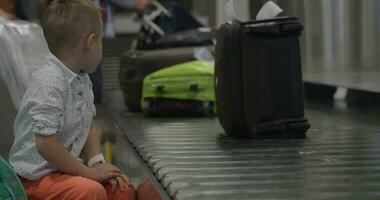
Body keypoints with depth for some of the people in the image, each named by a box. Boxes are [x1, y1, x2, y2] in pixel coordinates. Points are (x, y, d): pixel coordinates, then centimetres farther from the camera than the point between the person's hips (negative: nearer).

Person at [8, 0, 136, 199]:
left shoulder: (82, 80, 8)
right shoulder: (50, 84, -24)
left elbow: (88, 127, 16)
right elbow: (45, 143, -28)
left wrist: (98, 163, -2)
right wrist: (88, 172, -19)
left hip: (67, 167, 9)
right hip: (36, 176, -9)